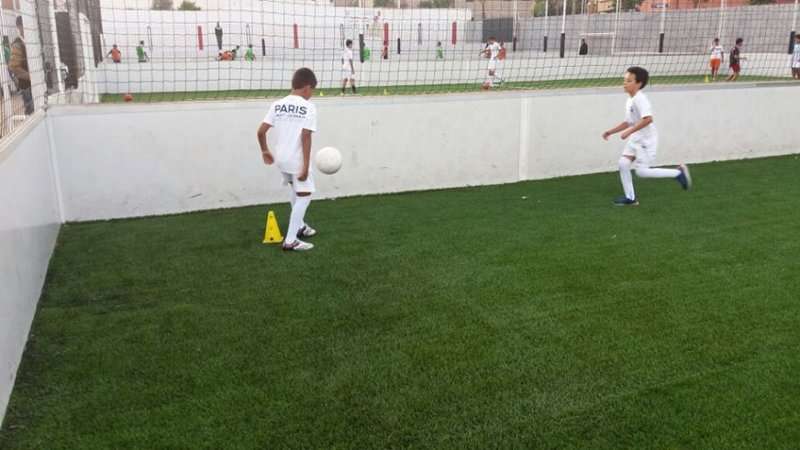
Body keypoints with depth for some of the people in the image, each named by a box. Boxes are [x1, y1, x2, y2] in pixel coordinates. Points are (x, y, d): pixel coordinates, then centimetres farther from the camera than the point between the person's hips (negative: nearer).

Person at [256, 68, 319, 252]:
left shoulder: (277, 105, 6)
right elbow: (305, 136, -18)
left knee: (296, 191, 28)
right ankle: (290, 241, 1)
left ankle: (299, 226, 44)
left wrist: (265, 151, 18)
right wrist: (306, 165, -16)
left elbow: (261, 131, 1)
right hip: (298, 160, -6)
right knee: (304, 196, 5)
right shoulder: (308, 107, -9)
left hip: (281, 158, 6)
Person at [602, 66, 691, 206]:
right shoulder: (630, 101, 12)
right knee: (623, 163, -2)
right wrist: (610, 132, 16)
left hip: (647, 139, -9)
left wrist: (629, 131, -31)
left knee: (642, 171, -10)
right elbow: (628, 122, 22)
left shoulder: (639, 99, -19)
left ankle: (678, 172, 5)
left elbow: (648, 119, -32)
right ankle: (630, 197, 7)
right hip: (635, 139, 9)